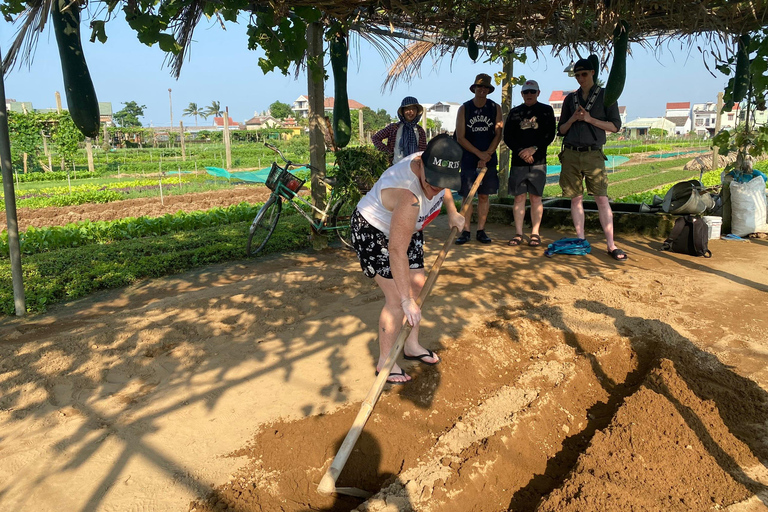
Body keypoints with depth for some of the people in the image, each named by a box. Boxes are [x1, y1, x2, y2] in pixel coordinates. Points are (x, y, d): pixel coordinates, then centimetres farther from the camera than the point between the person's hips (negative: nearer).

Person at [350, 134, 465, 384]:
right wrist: (407, 300, -34)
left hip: (406, 229, 9)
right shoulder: (408, 196, -41)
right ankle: (384, 361, 5)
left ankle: (411, 346, 28)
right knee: (397, 299, -12)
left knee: (417, 286, 11)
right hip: (374, 233, -9)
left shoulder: (433, 166, -17)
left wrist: (452, 213, 8)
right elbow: (397, 251, -38)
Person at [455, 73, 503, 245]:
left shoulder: (495, 108, 4)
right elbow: (460, 138, -4)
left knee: (484, 195, 4)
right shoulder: (464, 109, 0)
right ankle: (466, 232, 4)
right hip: (468, 158, -1)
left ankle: (481, 231, 11)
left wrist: (486, 155, -11)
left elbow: (498, 135, 0)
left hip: (489, 158, 1)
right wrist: (479, 154, -11)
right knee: (467, 195, -2)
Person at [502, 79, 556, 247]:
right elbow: (507, 137, 5)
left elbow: (549, 135, 0)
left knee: (535, 197, -1)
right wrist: (521, 152, -9)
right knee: (519, 197, 0)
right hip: (518, 161, 1)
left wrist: (533, 149, -13)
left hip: (538, 160, -1)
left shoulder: (546, 111, 8)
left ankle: (535, 233, 3)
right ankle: (518, 233, 4)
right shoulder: (514, 112, 12)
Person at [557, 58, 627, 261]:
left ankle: (611, 245, -6)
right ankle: (581, 240, 13)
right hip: (571, 154, 3)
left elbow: (615, 126, 2)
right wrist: (573, 119, -3)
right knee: (576, 199, 4)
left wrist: (590, 119, -9)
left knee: (602, 198, -8)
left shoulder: (605, 95, 7)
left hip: (593, 154, -3)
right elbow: (561, 129, 17)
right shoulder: (570, 99, 16)